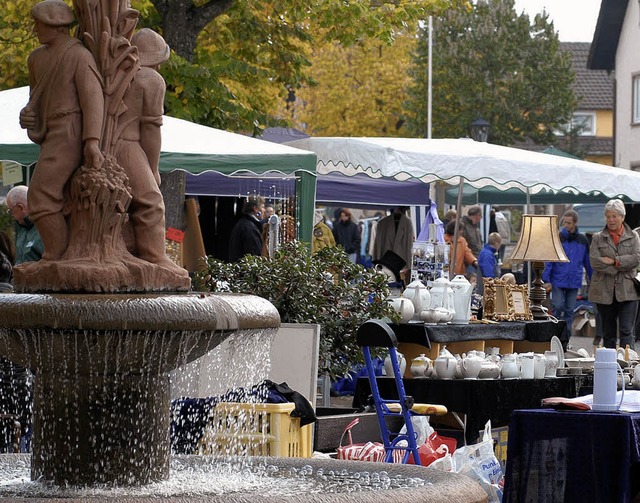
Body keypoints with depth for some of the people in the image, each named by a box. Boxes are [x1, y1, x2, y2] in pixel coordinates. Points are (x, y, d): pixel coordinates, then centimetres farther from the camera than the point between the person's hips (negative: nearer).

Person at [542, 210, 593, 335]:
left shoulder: (582, 240, 7)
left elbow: (588, 262, 15)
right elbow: (548, 261, -4)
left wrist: (592, 279, 15)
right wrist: (546, 280, -10)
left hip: (574, 281, 3)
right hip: (558, 281, -3)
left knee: (570, 310, 6)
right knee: (557, 307, -9)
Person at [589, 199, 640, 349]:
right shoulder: (597, 238, 7)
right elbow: (595, 262, -7)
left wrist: (614, 261, -12)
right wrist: (621, 268, -11)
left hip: (627, 291, -1)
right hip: (604, 291, 1)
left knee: (626, 331, -9)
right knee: (608, 333, 9)